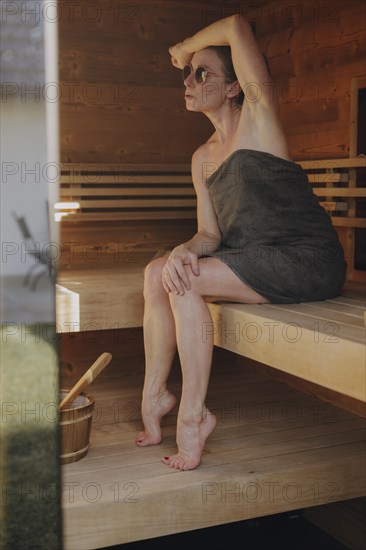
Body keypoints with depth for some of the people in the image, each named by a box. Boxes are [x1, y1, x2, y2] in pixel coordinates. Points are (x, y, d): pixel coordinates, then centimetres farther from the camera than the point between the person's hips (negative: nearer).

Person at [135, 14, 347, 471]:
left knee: (185, 282, -22)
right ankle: (154, 393, 2)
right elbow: (211, 234, 9)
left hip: (307, 262, -8)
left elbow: (238, 27, -15)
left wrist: (185, 48, 3)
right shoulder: (202, 158, 14)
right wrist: (186, 249, -15)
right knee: (157, 272, -7)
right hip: (251, 260, 8)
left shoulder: (259, 118, -5)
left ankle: (192, 413, -13)